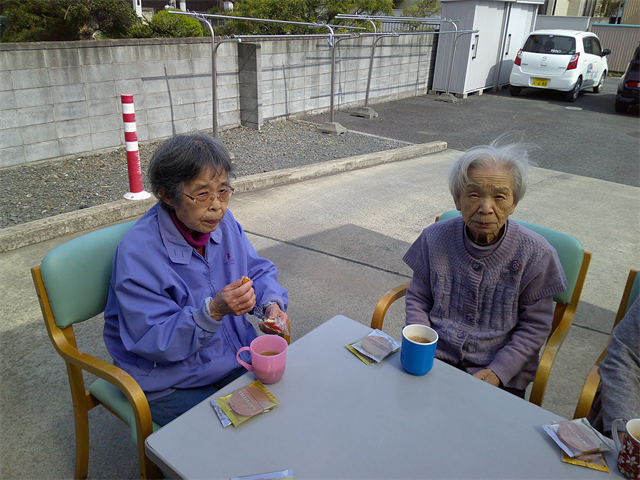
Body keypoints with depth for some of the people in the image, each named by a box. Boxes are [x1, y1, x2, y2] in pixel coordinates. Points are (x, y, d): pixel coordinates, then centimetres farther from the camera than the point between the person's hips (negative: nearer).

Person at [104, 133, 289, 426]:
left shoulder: (222, 222, -4)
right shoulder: (137, 253, -23)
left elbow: (258, 271, 9)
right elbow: (153, 342, -23)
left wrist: (271, 303, -12)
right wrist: (213, 311, -37)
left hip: (235, 361, 6)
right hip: (170, 385, -5)